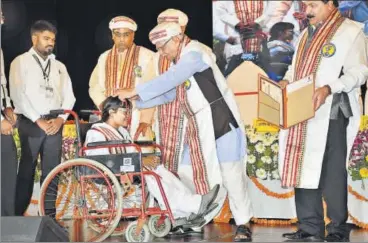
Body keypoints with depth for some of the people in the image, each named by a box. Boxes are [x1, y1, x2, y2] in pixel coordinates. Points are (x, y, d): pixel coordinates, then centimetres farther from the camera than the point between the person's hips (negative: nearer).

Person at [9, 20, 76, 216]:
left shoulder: (59, 66, 16)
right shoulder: (21, 62, 0)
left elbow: (68, 95, 11)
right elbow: (18, 95, -9)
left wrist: (60, 119, -5)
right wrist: (38, 120, -12)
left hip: (55, 124, 4)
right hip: (30, 123, -4)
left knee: (52, 171, 4)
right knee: (27, 171, -3)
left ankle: (50, 215, 9)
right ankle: (18, 216, 4)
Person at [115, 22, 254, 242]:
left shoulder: (194, 54, -16)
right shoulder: (181, 60, 12)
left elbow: (167, 81, -24)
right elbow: (168, 93, 15)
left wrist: (134, 92, -21)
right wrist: (136, 100, 3)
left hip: (222, 124, -9)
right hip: (199, 128, 9)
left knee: (231, 176, -5)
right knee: (190, 174, 7)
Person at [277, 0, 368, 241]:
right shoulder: (307, 33, 20)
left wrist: (328, 89, -24)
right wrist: (286, 81, 5)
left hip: (331, 114, -7)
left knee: (332, 174, -3)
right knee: (304, 170, 5)